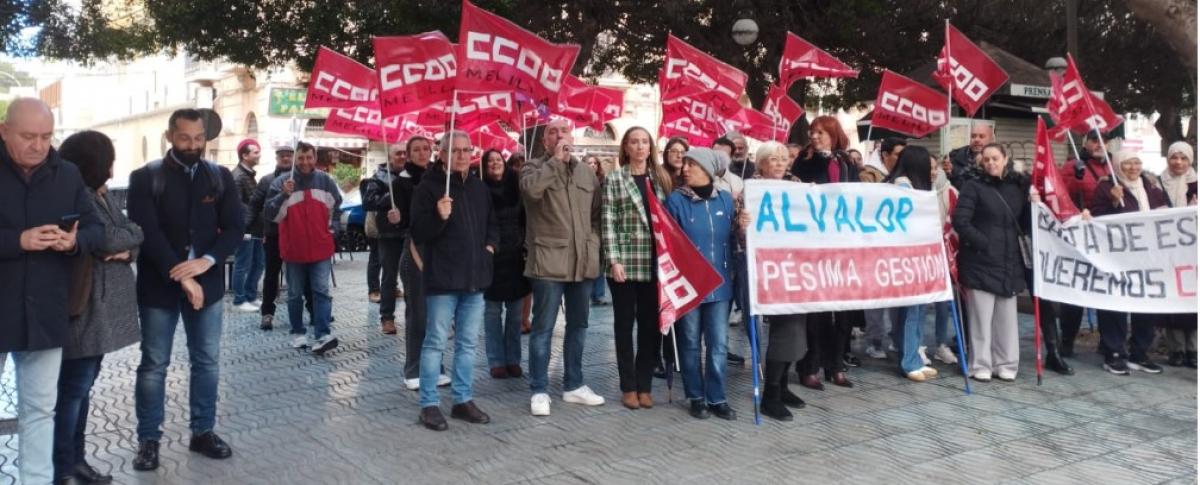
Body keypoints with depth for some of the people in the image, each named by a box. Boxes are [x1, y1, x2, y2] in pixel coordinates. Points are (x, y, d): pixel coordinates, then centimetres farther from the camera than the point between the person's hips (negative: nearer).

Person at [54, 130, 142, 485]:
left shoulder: (100, 197, 15)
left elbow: (133, 240, 13)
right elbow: (107, 240, -23)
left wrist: (127, 251, -9)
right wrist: (130, 235, -3)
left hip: (103, 307, 9)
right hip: (85, 308, -9)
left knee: (82, 386, 14)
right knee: (73, 388, -3)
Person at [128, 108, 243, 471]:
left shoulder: (221, 177, 5)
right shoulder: (145, 178, -3)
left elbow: (234, 228, -1)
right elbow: (147, 233, -12)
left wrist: (207, 261, -18)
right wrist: (181, 276, -19)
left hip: (207, 283, 3)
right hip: (159, 285, -3)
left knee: (207, 362, 9)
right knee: (154, 364, 5)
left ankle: (203, 432, 22)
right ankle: (148, 439, 17)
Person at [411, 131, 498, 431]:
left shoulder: (479, 188, 13)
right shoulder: (428, 187, -6)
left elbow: (492, 224, 27)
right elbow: (418, 233, -11)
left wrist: (490, 245, 9)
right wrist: (439, 217, -27)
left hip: (475, 277, 6)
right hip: (443, 278, -6)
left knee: (468, 343, 11)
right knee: (436, 342, 0)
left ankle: (463, 400, 22)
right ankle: (429, 404, 9)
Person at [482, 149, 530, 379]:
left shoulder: (515, 187, 5)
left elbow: (525, 219, 9)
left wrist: (525, 246, 2)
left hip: (515, 256, 3)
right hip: (492, 256, -3)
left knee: (515, 312, 6)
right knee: (493, 311, 2)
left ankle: (513, 360, 15)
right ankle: (496, 361, 9)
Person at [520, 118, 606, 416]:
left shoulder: (587, 172, 13)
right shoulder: (534, 167, -1)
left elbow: (597, 213, 15)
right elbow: (531, 188, -24)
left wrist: (594, 244, 2)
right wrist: (556, 159, -17)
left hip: (582, 261, 5)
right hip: (549, 260, -5)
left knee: (578, 325, 14)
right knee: (543, 328, 0)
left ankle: (573, 385, 27)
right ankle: (539, 391, 10)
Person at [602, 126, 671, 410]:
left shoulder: (661, 178, 11)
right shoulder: (614, 179, 1)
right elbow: (608, 222, -5)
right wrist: (614, 260, -13)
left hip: (654, 263, 3)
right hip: (625, 262, -3)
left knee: (651, 325, 5)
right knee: (625, 324, 5)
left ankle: (644, 386, 16)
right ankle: (629, 387, 14)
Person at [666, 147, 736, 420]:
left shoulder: (726, 199, 4)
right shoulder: (676, 200, -5)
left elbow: (732, 238, 14)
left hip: (719, 283, 3)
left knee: (718, 344, 5)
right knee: (691, 343, 7)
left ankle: (717, 398, 16)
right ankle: (696, 398, 19)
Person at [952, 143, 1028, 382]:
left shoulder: (1017, 187, 12)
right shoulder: (973, 186, -2)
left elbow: (1024, 226, 13)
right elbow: (960, 221, -12)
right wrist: (983, 243, -15)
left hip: (1009, 261, 5)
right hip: (980, 261, -4)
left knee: (1007, 315, 9)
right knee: (982, 315, -1)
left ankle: (1005, 364, 18)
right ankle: (981, 365, 7)